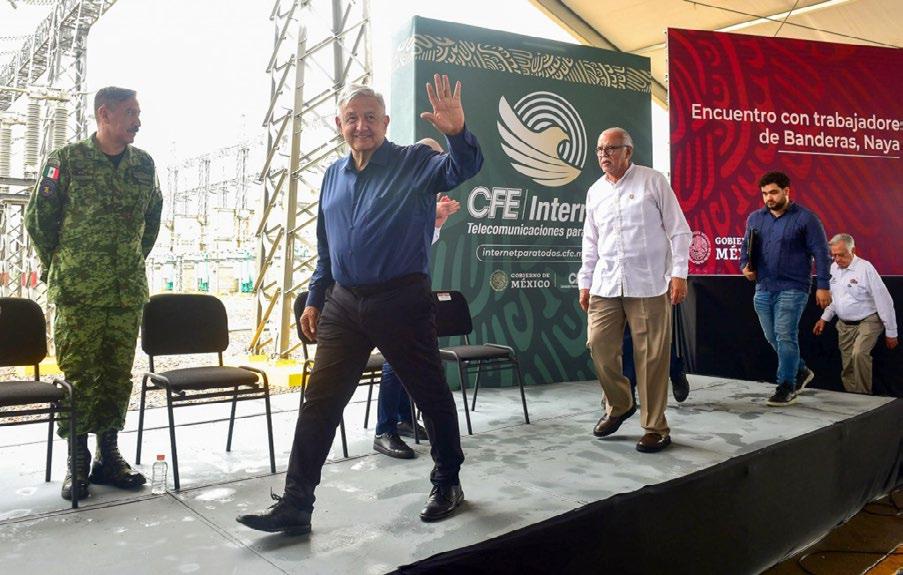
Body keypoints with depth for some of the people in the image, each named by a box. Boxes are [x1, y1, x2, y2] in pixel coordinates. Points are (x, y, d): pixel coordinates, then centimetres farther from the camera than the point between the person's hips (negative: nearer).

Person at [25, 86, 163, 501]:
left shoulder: (144, 164, 7)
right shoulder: (67, 160, -3)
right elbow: (38, 217, 3)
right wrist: (57, 265, 8)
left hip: (128, 292, 4)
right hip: (77, 293, -3)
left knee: (118, 376, 8)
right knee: (78, 375, 2)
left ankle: (109, 456, 20)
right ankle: (78, 462, 14)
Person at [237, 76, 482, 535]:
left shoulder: (416, 163, -2)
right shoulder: (334, 176, 14)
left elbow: (465, 168, -21)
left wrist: (457, 132, -40)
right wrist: (314, 300, 17)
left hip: (402, 302, -4)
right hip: (344, 304, 5)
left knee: (431, 395, 9)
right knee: (319, 403, 3)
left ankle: (447, 484, 31)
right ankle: (295, 505, 12)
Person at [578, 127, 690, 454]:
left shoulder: (653, 181, 0)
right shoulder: (595, 192, 14)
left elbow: (679, 231, -1)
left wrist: (678, 273, -8)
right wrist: (585, 282, 15)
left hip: (649, 285, -4)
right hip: (606, 285, 5)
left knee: (651, 356, -2)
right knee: (598, 344, 0)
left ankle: (656, 428, 11)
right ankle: (619, 405, 25)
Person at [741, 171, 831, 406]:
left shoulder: (805, 218, -5)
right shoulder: (755, 218, 10)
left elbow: (821, 253, -5)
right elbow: (746, 246, 21)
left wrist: (822, 286, -10)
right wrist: (745, 266, 1)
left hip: (792, 289, -6)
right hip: (763, 289, 6)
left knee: (785, 336, -9)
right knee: (772, 338, 13)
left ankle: (786, 387, 2)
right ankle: (801, 371, 35)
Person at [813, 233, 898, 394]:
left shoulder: (865, 268, -16)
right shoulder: (833, 268, 4)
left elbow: (884, 301, -13)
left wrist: (891, 332, -9)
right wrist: (824, 318, 14)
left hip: (867, 322, -6)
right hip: (844, 325, 6)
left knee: (859, 354, -28)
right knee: (847, 367, 6)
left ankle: (864, 395, -15)